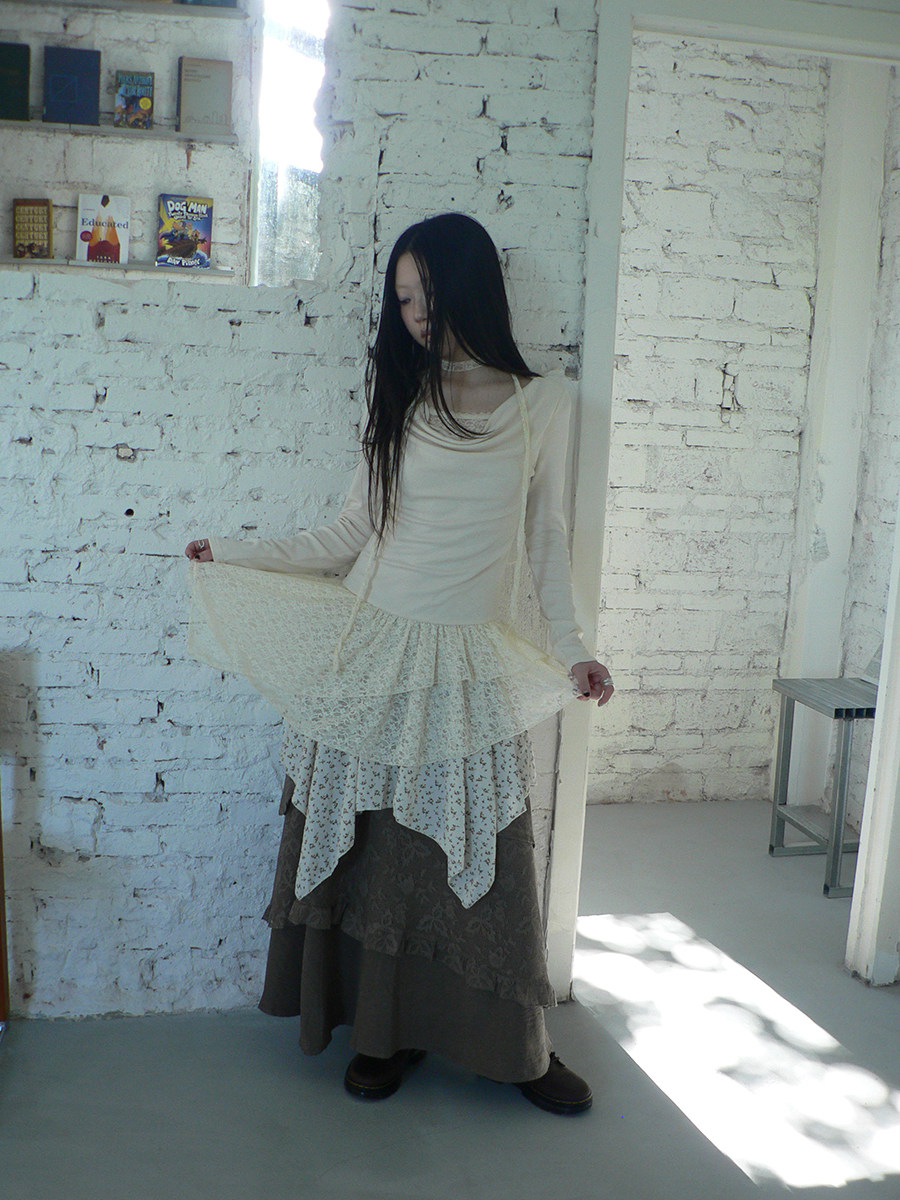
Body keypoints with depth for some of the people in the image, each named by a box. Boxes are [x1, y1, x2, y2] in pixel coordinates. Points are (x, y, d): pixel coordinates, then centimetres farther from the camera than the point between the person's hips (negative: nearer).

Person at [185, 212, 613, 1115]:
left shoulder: (544, 403, 3)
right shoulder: (397, 394, 6)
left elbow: (545, 537, 7)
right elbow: (354, 532, 7)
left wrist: (570, 649, 0)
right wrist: (236, 557, 5)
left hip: (472, 669, -1)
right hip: (373, 652, 1)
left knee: (483, 856, 4)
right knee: (372, 845, 7)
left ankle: (516, 1044, 25)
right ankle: (387, 1029, 27)